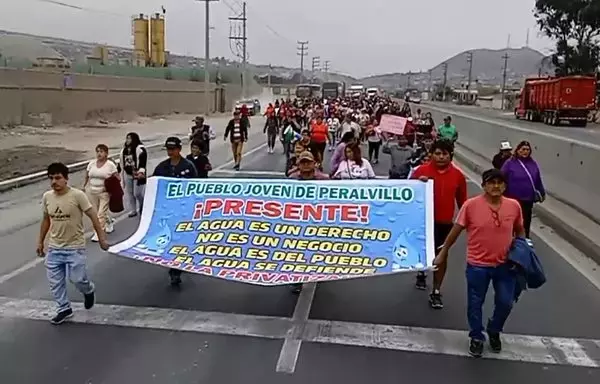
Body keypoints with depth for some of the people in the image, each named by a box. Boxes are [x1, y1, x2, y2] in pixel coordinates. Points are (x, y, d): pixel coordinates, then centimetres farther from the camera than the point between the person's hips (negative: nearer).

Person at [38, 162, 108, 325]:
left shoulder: (77, 195, -18)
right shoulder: (47, 197, -2)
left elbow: (93, 216, -13)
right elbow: (46, 220, 12)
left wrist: (101, 237, -13)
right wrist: (40, 242, 17)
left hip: (75, 247, -5)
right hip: (54, 248, 5)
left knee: (77, 279, -2)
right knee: (55, 281, 8)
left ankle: (88, 290, 33)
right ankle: (64, 309, 26)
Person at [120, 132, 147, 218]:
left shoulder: (140, 149, -11)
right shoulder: (124, 149, 14)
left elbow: (143, 162, -19)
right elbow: (122, 162, 22)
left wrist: (141, 172, -29)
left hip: (138, 175, -8)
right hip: (127, 174, 8)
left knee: (137, 193, -7)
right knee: (129, 193, 11)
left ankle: (142, 208, 18)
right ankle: (132, 210, 22)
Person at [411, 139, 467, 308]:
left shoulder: (458, 175, -2)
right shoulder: (422, 170, -8)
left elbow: (462, 200, 5)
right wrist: (418, 182, -21)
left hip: (445, 223, 1)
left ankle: (436, 292, 14)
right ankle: (421, 273, 48)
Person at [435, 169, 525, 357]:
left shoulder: (514, 206, -5)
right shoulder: (471, 205, -14)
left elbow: (520, 230, 12)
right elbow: (456, 231, -5)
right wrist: (443, 252, 1)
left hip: (505, 264, 3)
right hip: (477, 265, -2)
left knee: (505, 303, 9)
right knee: (475, 304, 10)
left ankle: (494, 331, 38)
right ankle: (477, 338, 32)